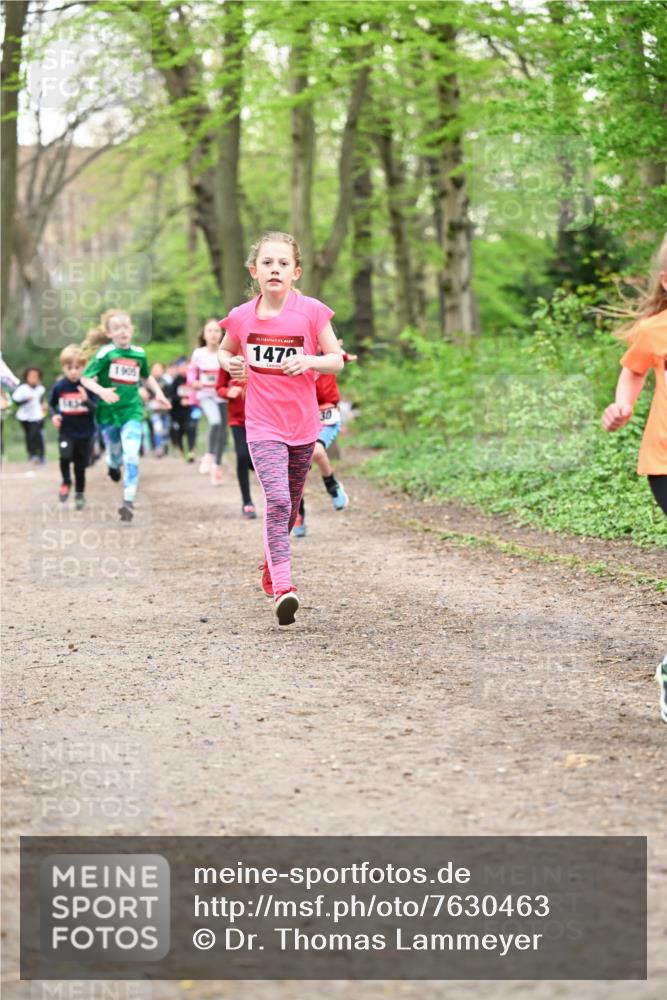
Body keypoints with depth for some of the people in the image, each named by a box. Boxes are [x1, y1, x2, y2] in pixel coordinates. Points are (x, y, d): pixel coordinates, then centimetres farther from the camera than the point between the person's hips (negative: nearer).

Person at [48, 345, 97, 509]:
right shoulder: (59, 386, -7)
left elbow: (96, 409, -12)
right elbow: (51, 404, 10)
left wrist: (86, 401, -32)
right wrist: (54, 415, -10)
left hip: (85, 432, 0)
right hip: (66, 431, 0)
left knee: (80, 465, 9)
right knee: (65, 456, -23)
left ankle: (80, 494, 30)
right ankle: (66, 482, 6)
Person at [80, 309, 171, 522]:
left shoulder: (139, 353, 2)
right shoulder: (105, 354, -10)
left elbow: (147, 376, 22)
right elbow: (85, 378, -13)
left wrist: (158, 392, 9)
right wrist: (101, 391, -30)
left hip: (132, 411, 1)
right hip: (108, 412, -1)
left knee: (131, 456, -15)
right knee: (115, 453, 15)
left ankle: (129, 501, -14)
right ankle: (113, 465, 53)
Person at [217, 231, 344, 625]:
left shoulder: (311, 311, -6)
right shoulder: (242, 317, -1)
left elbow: (337, 360, -2)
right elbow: (226, 352, 19)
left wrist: (310, 361, -22)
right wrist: (230, 364, -4)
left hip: (303, 425, 2)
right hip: (263, 427, -1)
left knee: (290, 506, 16)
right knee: (277, 501, -19)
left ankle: (271, 567, 40)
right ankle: (283, 587, -25)